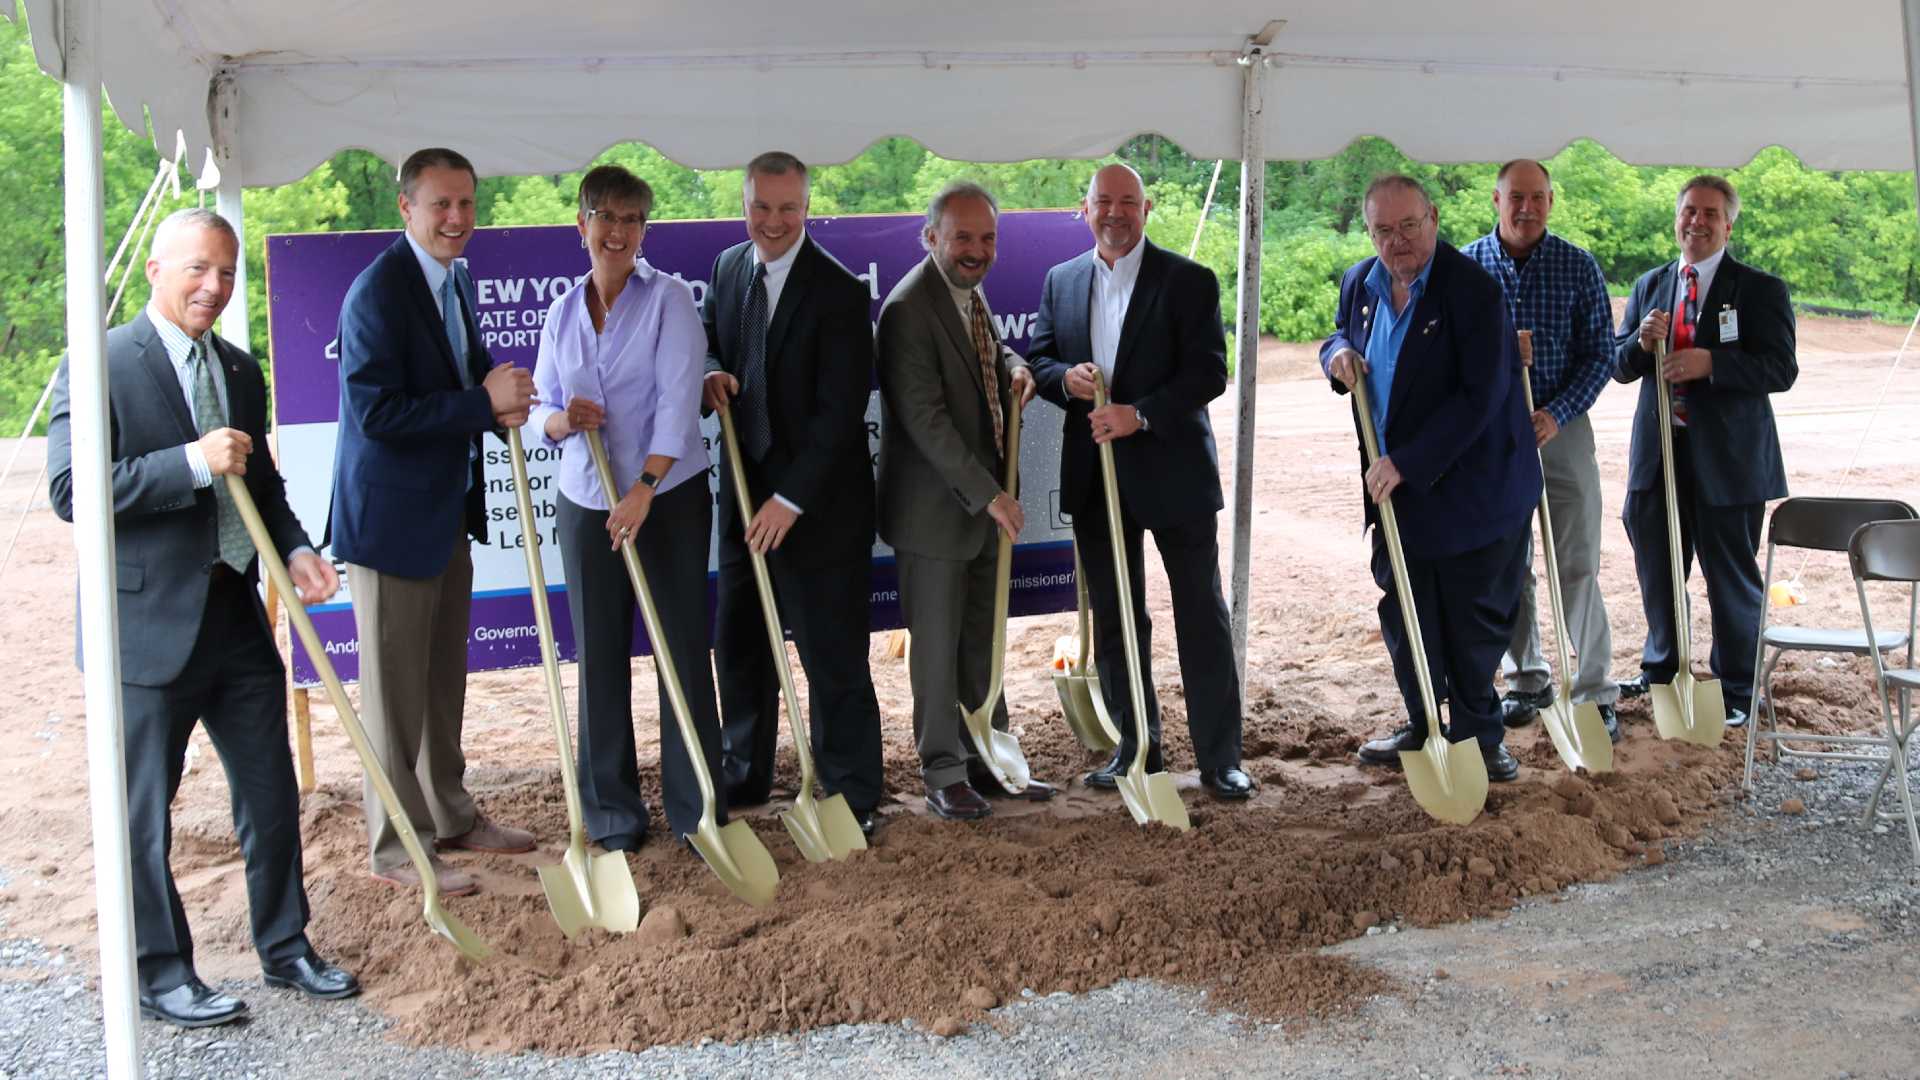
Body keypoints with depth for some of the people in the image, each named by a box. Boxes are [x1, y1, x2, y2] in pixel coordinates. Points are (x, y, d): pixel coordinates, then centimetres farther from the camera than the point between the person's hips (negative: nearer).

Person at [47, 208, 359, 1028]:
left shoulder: (240, 371, 12)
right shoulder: (100, 366, -10)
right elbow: (70, 489, -17)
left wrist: (294, 548, 3)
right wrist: (192, 464, -24)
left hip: (237, 614, 7)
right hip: (150, 623, -7)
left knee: (271, 794, 13)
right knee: (145, 813, 5)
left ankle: (285, 949, 29)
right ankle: (160, 975, 20)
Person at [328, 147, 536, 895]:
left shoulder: (458, 280, 10)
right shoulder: (379, 290, -19)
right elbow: (377, 412, -25)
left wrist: (500, 398, -3)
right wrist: (483, 403, -25)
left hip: (447, 510, 9)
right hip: (390, 516, -9)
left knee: (444, 678, 19)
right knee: (394, 687, 1)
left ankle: (449, 815, 33)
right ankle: (395, 847, 12)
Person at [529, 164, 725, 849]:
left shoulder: (668, 298, -4)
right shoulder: (562, 314, 10)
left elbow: (678, 398, -14)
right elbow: (541, 410, 13)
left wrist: (645, 487, -22)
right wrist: (561, 420, -11)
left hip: (669, 498, -4)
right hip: (586, 506, 4)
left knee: (683, 651, 0)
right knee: (599, 659, 6)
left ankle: (696, 810, 11)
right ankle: (611, 812, 18)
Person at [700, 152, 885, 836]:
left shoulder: (839, 291, -15)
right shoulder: (728, 268, 6)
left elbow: (840, 412, -18)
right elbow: (710, 339, 21)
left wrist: (791, 498, -20)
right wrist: (712, 373, -5)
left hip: (818, 498, -7)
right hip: (747, 490, 7)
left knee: (833, 656, 1)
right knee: (738, 644, 15)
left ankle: (850, 802, 13)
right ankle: (743, 780, 33)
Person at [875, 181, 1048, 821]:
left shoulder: (971, 293, 9)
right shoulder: (909, 308, -19)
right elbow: (925, 419, -23)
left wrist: (1014, 366, 5)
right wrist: (988, 494, -23)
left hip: (985, 502, 9)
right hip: (935, 507, -8)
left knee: (983, 640, 16)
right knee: (937, 643, 3)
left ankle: (988, 757, 27)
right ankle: (943, 773, 13)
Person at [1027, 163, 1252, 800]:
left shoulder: (1189, 281, -4)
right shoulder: (1061, 281, 9)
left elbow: (1209, 372, -11)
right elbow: (1037, 358, 12)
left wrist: (1140, 414, -22)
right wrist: (1065, 378, -11)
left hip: (1173, 470, -4)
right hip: (1095, 478, 4)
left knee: (1201, 614, 1)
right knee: (1115, 617, 12)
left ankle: (1219, 758, 8)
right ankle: (1136, 752, 24)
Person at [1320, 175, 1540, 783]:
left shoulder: (1472, 289, -18)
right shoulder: (1360, 284, 4)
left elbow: (1481, 397, -22)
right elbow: (1339, 336, 24)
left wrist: (1407, 463, -23)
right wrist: (1337, 354, -3)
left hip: (1472, 486, -6)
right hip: (1395, 484, 6)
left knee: (1475, 621, 6)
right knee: (1404, 617, 13)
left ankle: (1477, 734, 22)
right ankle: (1423, 728, 28)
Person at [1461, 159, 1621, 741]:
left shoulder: (1579, 267, -2)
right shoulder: (1466, 265, 2)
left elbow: (1600, 354, -2)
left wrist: (1556, 414, -15)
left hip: (1561, 427, -2)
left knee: (1577, 566, -2)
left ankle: (1594, 693, 6)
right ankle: (1526, 679, 24)